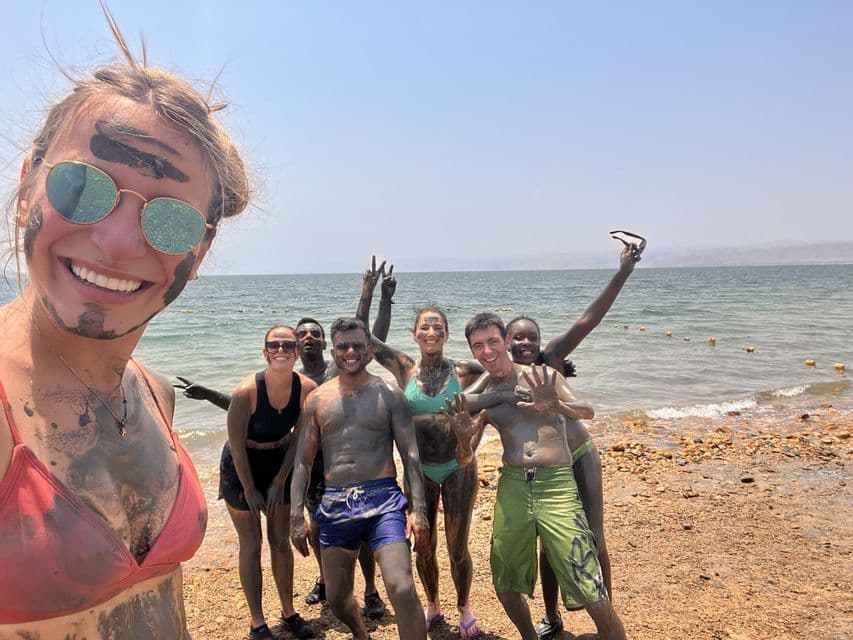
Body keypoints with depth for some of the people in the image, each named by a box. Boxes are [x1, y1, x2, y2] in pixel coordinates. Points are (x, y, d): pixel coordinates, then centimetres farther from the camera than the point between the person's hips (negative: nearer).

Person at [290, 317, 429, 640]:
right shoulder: (318, 399, 8)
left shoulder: (388, 395, 1)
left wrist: (418, 508, -9)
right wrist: (297, 515, 2)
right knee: (337, 597, 16)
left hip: (382, 500, -3)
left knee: (402, 590, -17)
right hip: (335, 504, 3)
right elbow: (303, 461, 9)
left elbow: (410, 454, -1)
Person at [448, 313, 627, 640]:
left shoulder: (543, 376, 2)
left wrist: (556, 405, -29)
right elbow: (466, 459, 11)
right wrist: (463, 436, -12)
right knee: (505, 585, 17)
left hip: (557, 485, -4)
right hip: (512, 488, 4)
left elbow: (588, 411, -8)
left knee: (592, 595, -9)